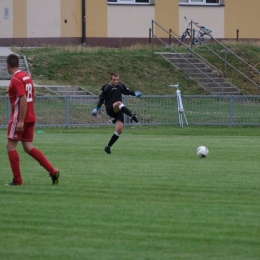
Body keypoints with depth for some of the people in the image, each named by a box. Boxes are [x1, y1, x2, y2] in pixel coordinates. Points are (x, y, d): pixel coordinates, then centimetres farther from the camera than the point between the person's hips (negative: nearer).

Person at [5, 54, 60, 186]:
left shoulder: (16, 79, -16)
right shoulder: (26, 76, 11)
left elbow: (23, 99, -23)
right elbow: (33, 95, 20)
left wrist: (20, 121, -24)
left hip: (19, 118, -8)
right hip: (30, 117, 8)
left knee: (10, 146, 2)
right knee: (28, 147, 9)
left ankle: (17, 179, 1)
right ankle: (53, 171, -2)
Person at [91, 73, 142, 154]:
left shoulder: (120, 86, 14)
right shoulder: (105, 88, 5)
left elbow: (128, 91, 18)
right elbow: (101, 99, 6)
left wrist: (135, 93, -3)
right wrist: (96, 108, -6)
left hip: (118, 111, 4)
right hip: (110, 110, -4)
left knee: (119, 130, -10)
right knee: (119, 103, -37)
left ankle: (108, 147, 5)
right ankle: (132, 116, -56)